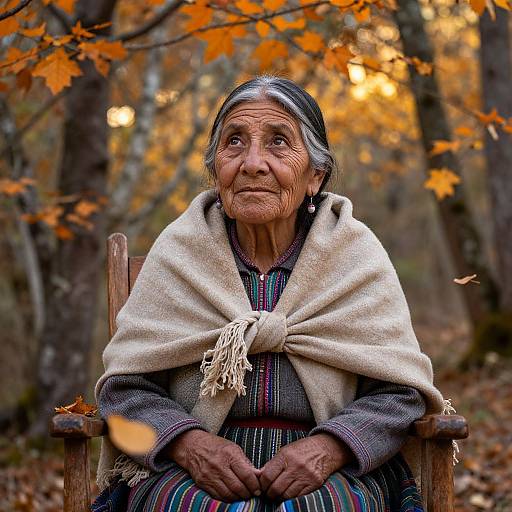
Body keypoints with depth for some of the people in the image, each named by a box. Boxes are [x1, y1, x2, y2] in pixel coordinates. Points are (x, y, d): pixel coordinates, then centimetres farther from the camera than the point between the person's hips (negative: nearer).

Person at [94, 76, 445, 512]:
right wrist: (190, 443, -15)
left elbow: (398, 393, 2)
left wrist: (328, 447, -16)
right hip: (190, 475, 0)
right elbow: (126, 386, 4)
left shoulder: (357, 254, 5)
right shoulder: (177, 251, 6)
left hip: (330, 477, 0)